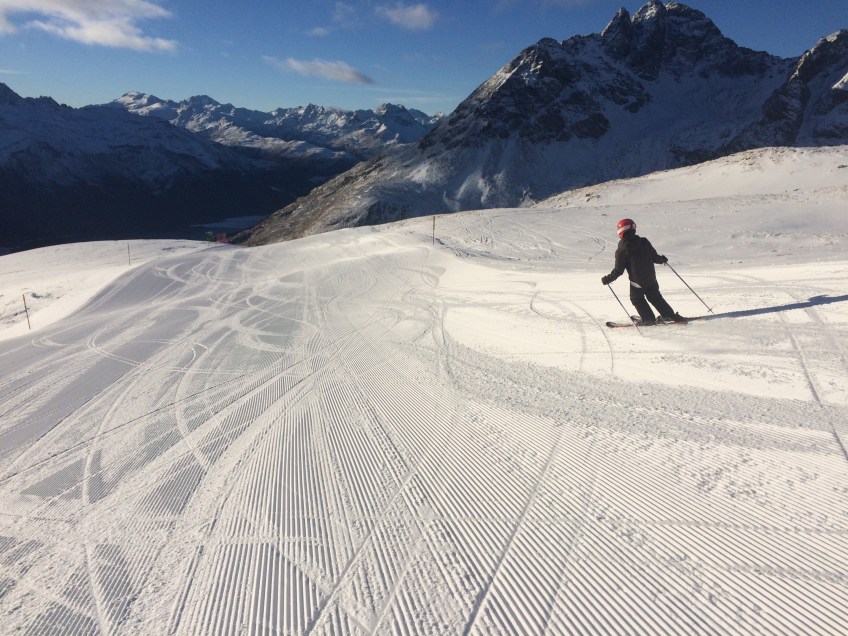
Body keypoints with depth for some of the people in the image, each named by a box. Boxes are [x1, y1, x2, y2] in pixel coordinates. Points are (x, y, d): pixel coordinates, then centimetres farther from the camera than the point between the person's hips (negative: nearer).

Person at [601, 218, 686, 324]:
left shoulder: (621, 251, -16)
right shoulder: (644, 242, -4)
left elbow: (618, 270, -15)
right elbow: (655, 257, 5)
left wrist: (607, 279, -4)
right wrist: (662, 259, 27)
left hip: (636, 281, -5)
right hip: (651, 278, 5)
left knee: (637, 299, 18)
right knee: (655, 297, 23)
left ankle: (649, 319, 18)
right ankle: (671, 315, 25)